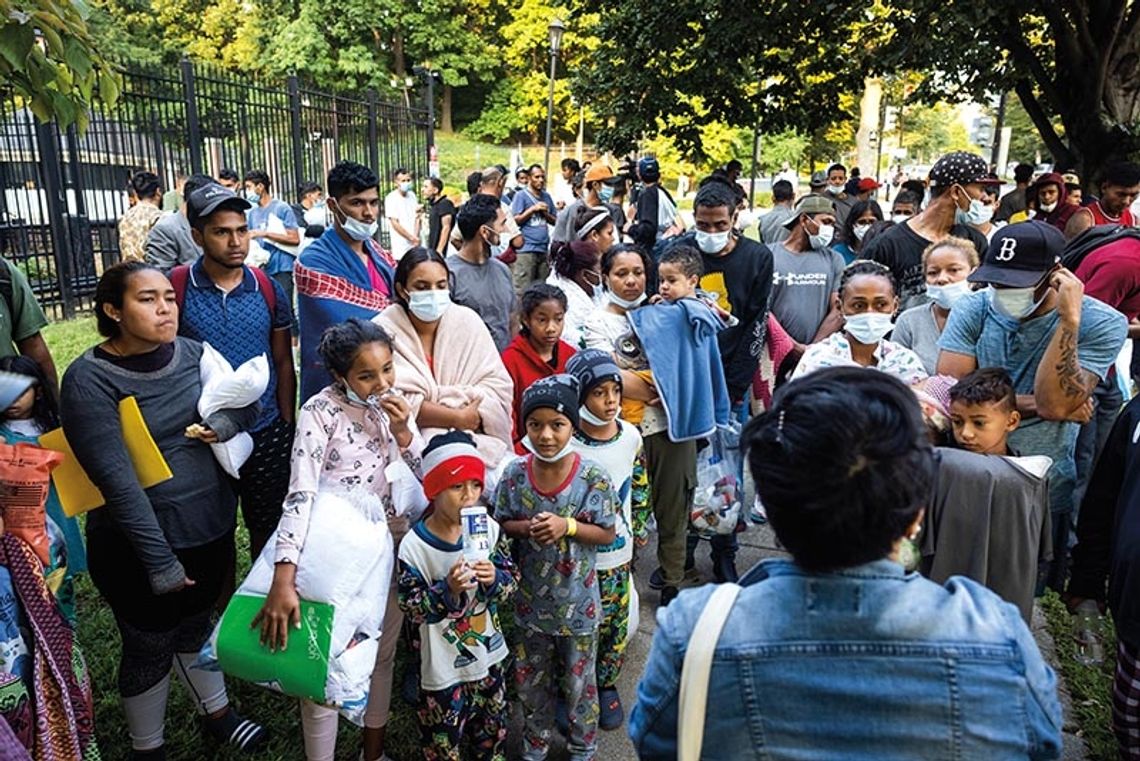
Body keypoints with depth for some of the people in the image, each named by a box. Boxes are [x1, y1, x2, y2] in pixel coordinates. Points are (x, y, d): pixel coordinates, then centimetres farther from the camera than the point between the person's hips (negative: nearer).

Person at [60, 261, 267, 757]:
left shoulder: (194, 353, -4)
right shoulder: (89, 381, -19)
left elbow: (247, 400, 8)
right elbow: (117, 481, -23)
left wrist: (227, 421, -16)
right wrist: (160, 560, -23)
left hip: (212, 527, 5)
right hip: (139, 545, -4)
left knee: (195, 624, 25)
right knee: (150, 649, 15)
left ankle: (216, 714, 47)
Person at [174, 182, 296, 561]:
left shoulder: (269, 289, -1)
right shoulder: (175, 287, -8)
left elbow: (283, 362, 5)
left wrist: (287, 426, 3)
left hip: (267, 435, 2)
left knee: (268, 529, 16)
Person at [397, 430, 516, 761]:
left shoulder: (488, 527, -10)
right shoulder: (414, 546, -21)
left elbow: (512, 581, -3)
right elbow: (412, 610, -16)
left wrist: (494, 579, -24)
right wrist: (448, 589, -32)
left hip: (489, 654, 4)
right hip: (444, 666, -4)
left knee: (493, 728, 25)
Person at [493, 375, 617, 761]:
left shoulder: (593, 477, -18)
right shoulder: (515, 474, -12)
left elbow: (607, 534, -11)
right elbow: (501, 524, -1)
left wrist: (567, 526, -26)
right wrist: (526, 528, -21)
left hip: (577, 601, -2)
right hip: (530, 598, 2)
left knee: (579, 681, 17)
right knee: (530, 679, 22)